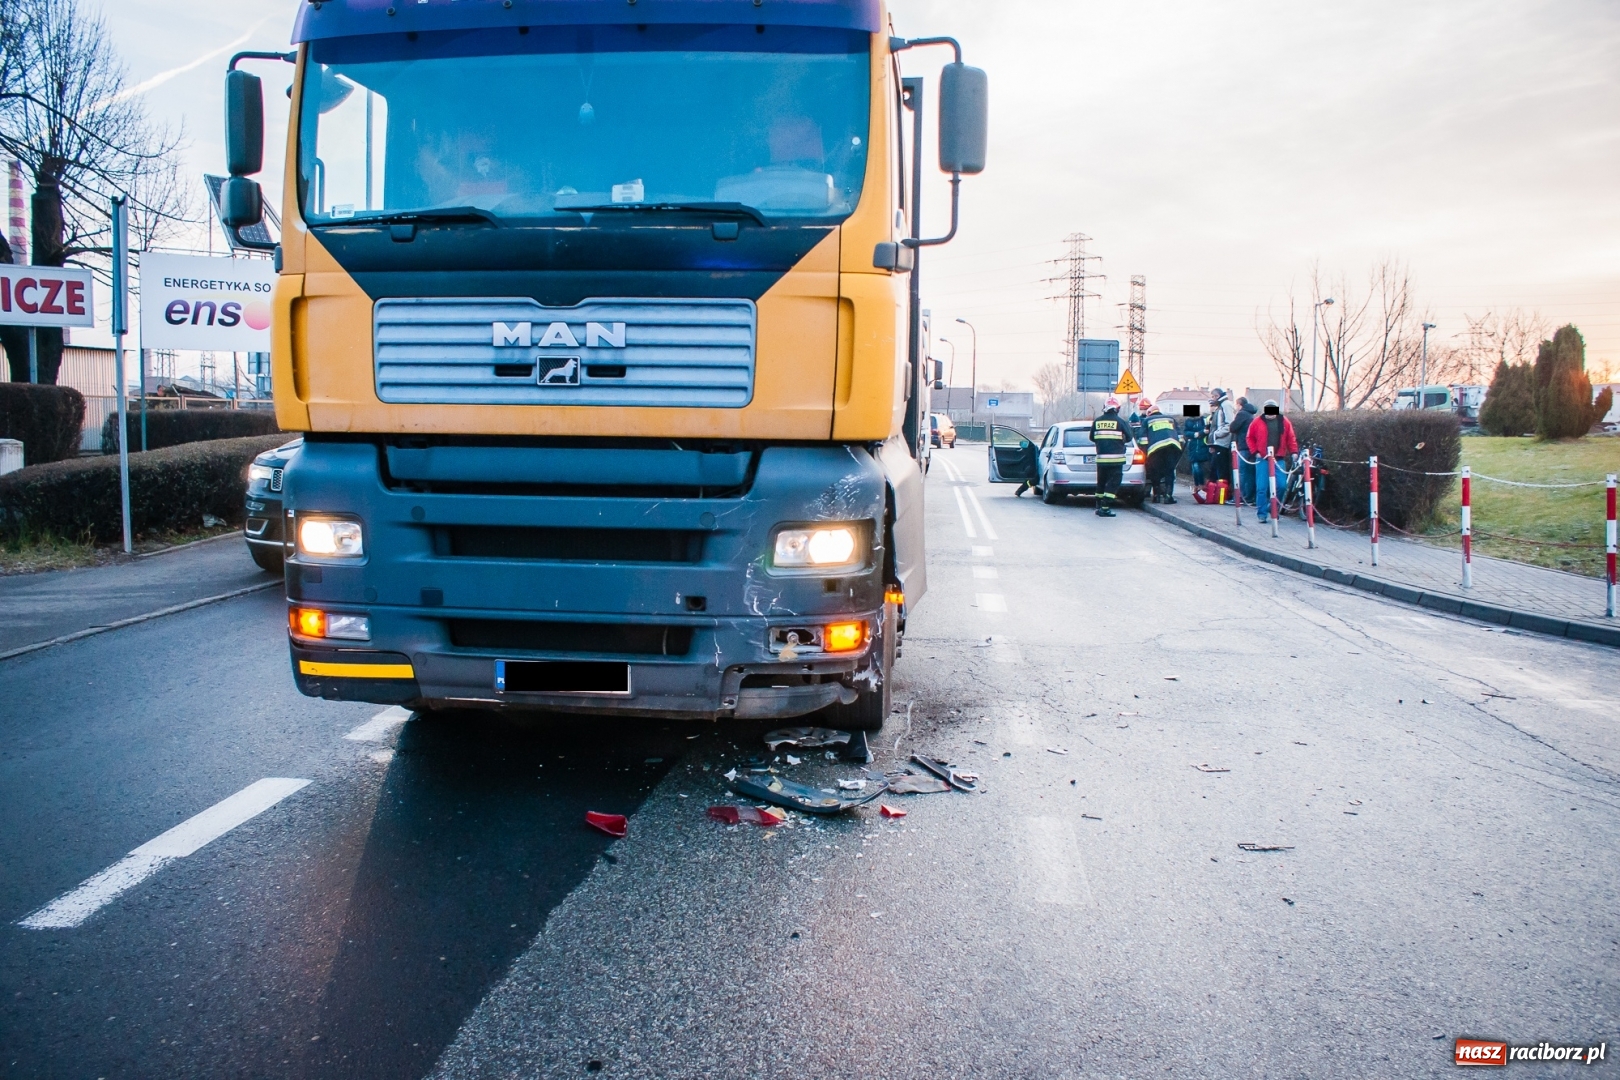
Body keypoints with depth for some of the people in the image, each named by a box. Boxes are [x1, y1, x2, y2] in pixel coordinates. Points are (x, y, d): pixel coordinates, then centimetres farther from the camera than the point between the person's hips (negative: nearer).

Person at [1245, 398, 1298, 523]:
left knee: (1281, 485, -4)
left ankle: (1272, 507, 18)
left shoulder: (1284, 421, 7)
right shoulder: (1257, 422, 2)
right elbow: (1250, 438, 7)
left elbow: (1291, 438, 9)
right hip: (1262, 459, -2)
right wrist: (1255, 452, -1)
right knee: (1262, 487, -4)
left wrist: (1294, 452, -1)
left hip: (1279, 459, 2)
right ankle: (1262, 514, 4)